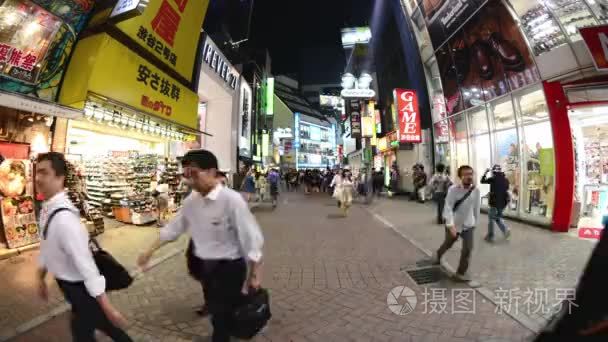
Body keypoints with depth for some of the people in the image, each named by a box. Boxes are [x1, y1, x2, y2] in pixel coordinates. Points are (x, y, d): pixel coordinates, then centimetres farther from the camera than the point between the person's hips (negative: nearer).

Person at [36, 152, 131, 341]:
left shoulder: (63, 218, -32)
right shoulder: (47, 209, -3)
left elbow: (86, 265, -31)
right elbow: (47, 247, 13)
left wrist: (109, 308, -27)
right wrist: (41, 279, 24)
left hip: (81, 288, -8)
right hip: (70, 285, 8)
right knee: (100, 322, 25)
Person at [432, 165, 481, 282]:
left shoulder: (476, 190, -12)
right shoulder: (453, 189, -22)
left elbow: (476, 208, 2)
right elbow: (448, 208, -26)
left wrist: (475, 222, 11)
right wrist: (451, 225, -35)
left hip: (468, 225, 2)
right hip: (453, 224, -2)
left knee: (467, 249, -4)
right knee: (447, 245, 20)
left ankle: (461, 273, 17)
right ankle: (438, 255, 53)